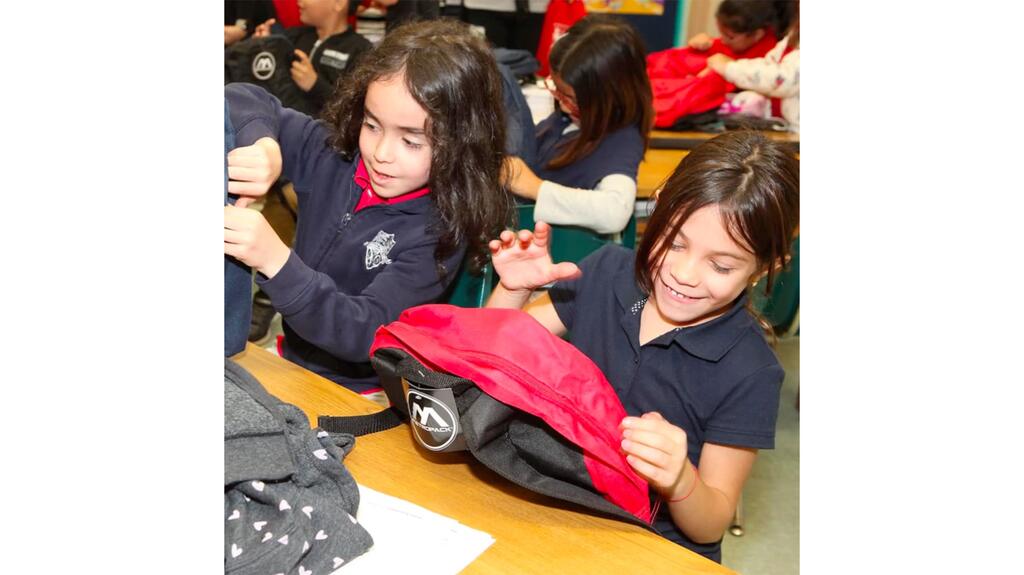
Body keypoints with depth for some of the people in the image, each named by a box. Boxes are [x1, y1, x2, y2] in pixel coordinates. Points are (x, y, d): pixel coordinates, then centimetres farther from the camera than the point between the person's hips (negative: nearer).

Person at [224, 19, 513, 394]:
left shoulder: (440, 232, -21)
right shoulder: (332, 153, -7)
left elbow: (366, 333, -27)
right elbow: (245, 99, 0)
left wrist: (276, 262, -41)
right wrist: (263, 146, -23)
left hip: (361, 403, -5)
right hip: (291, 362, 6)